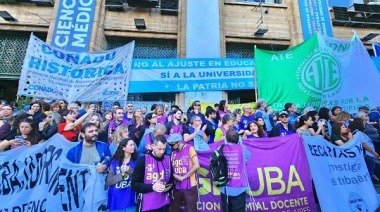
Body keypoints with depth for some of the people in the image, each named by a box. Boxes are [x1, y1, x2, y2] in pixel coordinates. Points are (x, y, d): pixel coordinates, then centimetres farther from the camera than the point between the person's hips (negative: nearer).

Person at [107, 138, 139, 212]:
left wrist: (129, 170, -20)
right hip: (116, 201, 1)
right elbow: (108, 181, -3)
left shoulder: (137, 161, -3)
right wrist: (122, 174, -17)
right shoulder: (114, 162, 1)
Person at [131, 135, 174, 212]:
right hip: (146, 205, -3)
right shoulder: (143, 160, -10)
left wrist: (168, 187, -8)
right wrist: (152, 187, -19)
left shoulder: (168, 160, 2)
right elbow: (134, 184, -8)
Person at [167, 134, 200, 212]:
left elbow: (197, 165, -18)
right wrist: (174, 176, -10)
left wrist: (183, 177, -14)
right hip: (176, 187, 5)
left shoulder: (189, 149, -9)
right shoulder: (173, 152, 8)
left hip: (189, 187, -5)